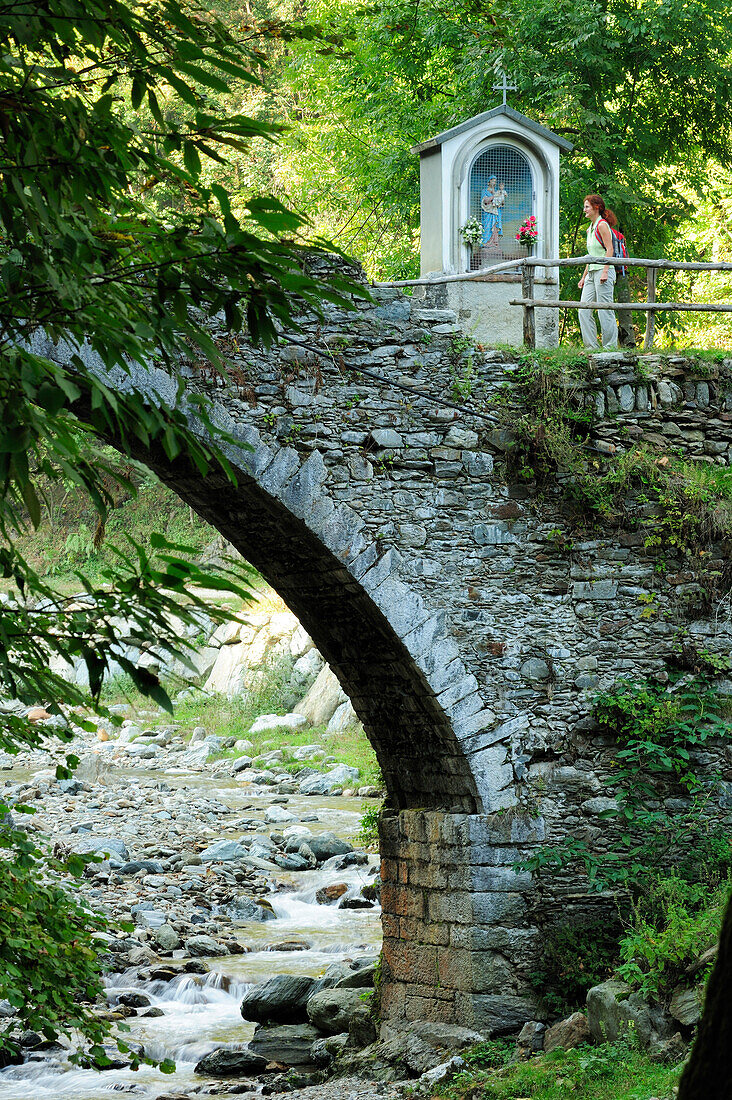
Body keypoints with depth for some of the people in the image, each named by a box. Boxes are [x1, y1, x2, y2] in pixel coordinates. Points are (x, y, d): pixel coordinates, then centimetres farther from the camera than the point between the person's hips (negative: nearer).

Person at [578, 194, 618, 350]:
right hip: (592, 272, 9)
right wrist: (584, 277, 22)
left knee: (605, 311, -6)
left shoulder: (602, 225, -8)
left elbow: (609, 249, -15)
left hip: (603, 271, -9)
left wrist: (605, 272, -22)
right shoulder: (591, 228, 19)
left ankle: (610, 347, -2)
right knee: (584, 310, 1)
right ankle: (591, 346, 3)